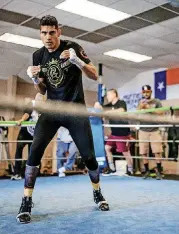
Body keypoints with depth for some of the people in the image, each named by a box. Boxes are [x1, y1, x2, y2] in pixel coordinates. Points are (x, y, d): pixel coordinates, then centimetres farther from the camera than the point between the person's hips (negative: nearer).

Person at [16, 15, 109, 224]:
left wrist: (77, 61, -27)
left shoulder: (73, 48, -7)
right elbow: (42, 91, 10)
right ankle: (26, 202, -5)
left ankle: (97, 193, 26)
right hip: (51, 110, 2)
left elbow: (94, 76, -10)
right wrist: (35, 79, -12)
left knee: (88, 156, 0)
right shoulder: (38, 56, 4)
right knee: (35, 151, -16)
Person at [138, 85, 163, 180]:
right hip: (143, 131, 2)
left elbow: (160, 114, -8)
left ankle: (159, 172, 4)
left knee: (157, 152, -7)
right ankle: (147, 171, 16)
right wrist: (140, 107, -15)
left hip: (154, 130, -2)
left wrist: (149, 108, -16)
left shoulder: (156, 102, 3)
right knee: (144, 153, 2)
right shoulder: (140, 103, 9)